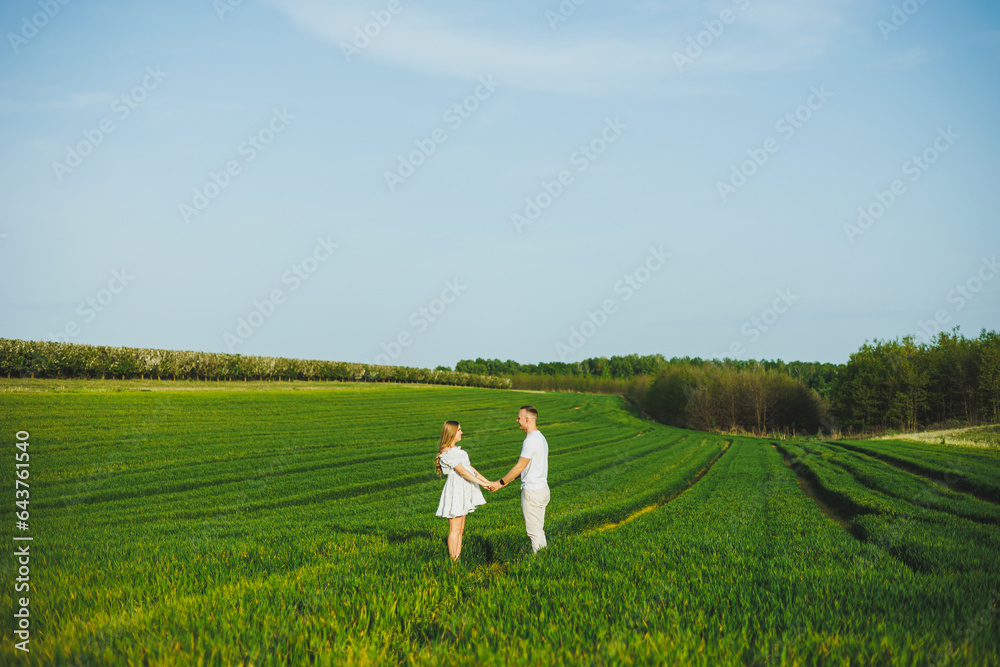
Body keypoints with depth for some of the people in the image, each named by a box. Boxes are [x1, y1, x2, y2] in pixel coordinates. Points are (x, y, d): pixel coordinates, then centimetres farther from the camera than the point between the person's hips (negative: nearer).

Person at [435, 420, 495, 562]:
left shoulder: (456, 450, 16)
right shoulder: (447, 452, -15)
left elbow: (470, 468, 16)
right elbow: (462, 471, -20)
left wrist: (487, 481, 11)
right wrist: (482, 483, -20)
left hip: (463, 491, 10)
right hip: (455, 490, -10)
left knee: (460, 529, 11)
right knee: (455, 529, -5)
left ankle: (458, 558, 14)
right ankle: (453, 561, -1)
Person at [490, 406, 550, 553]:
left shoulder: (531, 441, -19)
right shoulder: (540, 438, 13)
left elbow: (519, 467, -17)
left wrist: (500, 482, -7)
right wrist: (503, 483, 18)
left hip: (532, 491, -10)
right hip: (542, 489, 10)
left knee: (534, 531, -2)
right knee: (539, 529, 16)